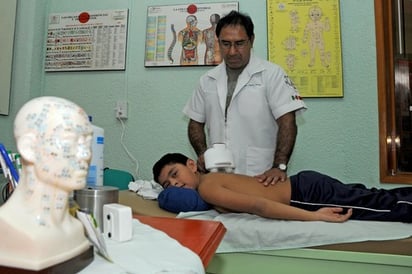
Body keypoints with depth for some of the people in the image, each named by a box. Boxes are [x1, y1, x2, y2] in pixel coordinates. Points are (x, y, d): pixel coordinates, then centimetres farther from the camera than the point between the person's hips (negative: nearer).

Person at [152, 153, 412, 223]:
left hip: (307, 193, -8)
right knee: (381, 200, 17)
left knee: (388, 205, -1)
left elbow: (257, 206, -24)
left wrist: (313, 217, -26)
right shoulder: (215, 179, 13)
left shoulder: (206, 188, -14)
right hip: (303, 184, 8)